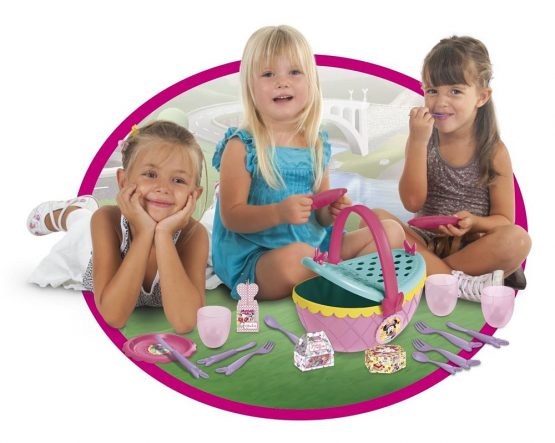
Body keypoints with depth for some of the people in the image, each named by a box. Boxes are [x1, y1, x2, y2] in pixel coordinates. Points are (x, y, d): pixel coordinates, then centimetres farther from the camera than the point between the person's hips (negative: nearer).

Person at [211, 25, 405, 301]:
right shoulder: (241, 146, -9)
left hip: (315, 246, 6)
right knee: (295, 255, -39)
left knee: (392, 231, 2)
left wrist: (332, 210, -8)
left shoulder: (318, 144, 7)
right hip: (253, 259, -6)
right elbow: (231, 216, -14)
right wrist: (278, 213, -29)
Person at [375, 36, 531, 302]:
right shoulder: (422, 141, 1)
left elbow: (504, 220, 0)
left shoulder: (494, 151, -3)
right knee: (375, 219, -25)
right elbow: (413, 203, -9)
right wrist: (418, 142, -16)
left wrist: (475, 223, -23)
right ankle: (463, 283, -28)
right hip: (425, 243, 2)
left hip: (471, 248, -1)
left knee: (518, 240, -30)